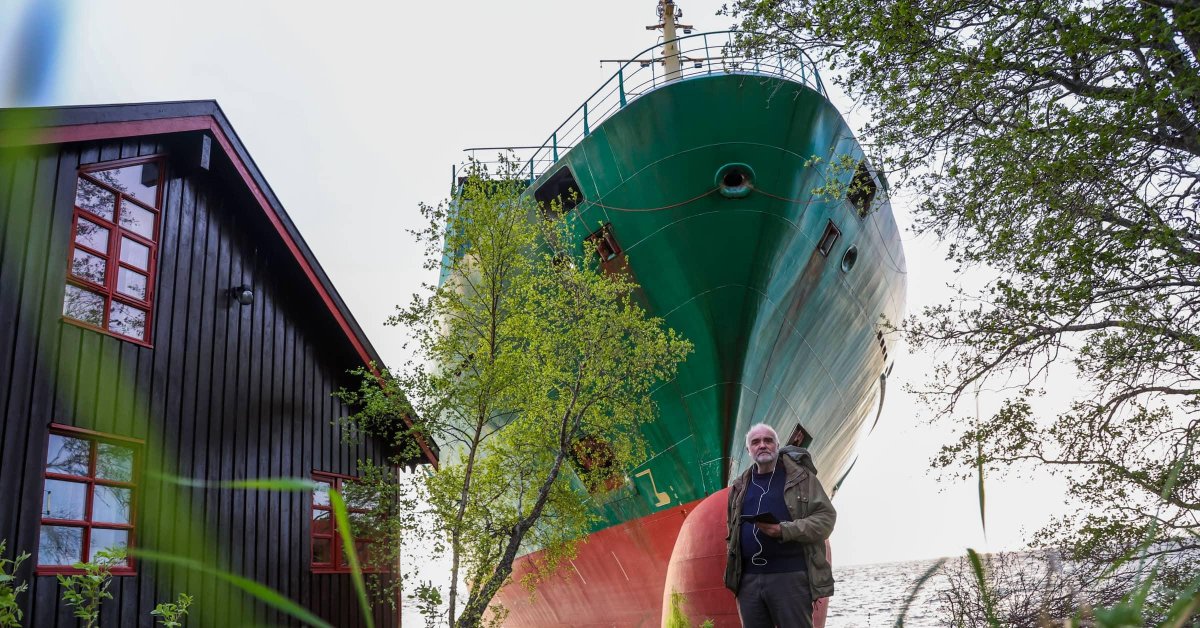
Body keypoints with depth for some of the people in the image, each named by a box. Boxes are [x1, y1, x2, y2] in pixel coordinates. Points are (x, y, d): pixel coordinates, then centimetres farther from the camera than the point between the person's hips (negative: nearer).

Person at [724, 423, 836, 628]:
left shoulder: (800, 476, 4)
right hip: (749, 578, 4)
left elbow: (826, 516, -3)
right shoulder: (740, 487, 17)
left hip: (790, 576, -4)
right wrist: (733, 573, 11)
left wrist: (785, 531, -16)